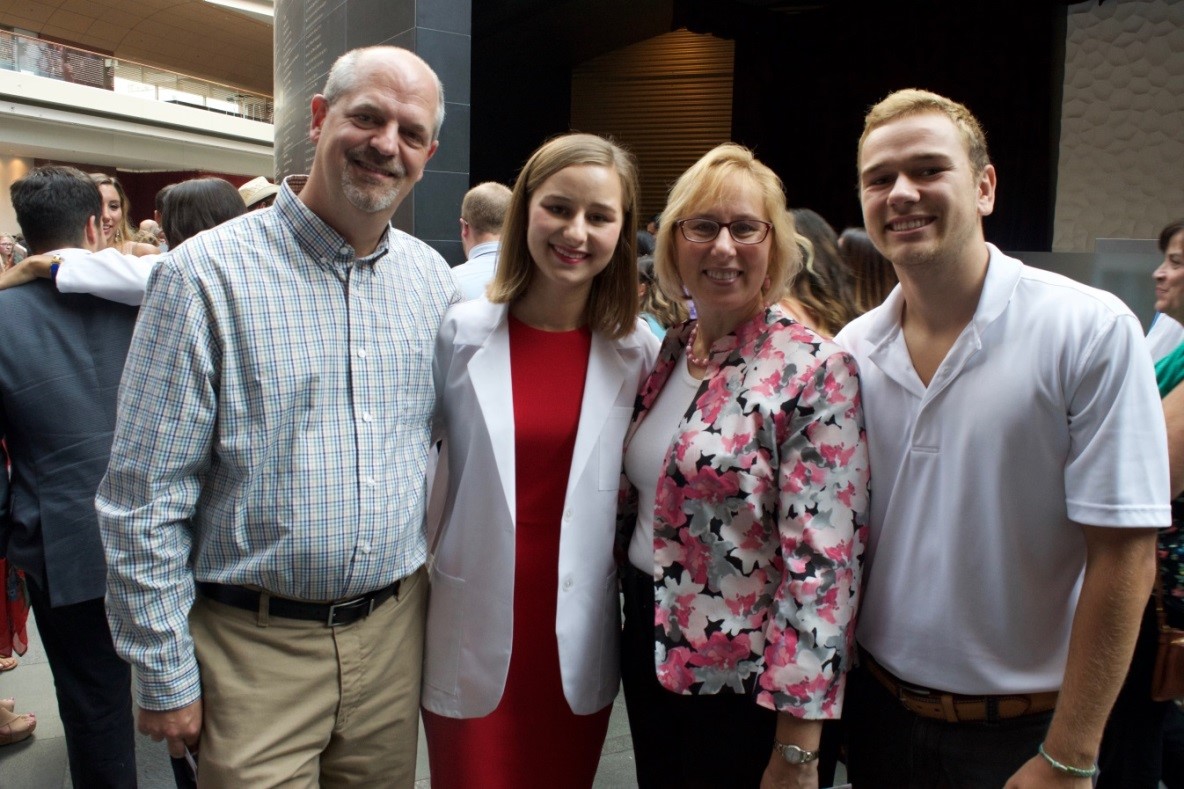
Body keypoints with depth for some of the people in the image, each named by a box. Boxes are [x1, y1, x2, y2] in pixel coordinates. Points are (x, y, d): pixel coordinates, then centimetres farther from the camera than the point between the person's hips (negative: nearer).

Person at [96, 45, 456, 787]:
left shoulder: (433, 280, 2)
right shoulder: (206, 275, -12)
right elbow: (145, 499, -9)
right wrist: (164, 675, -7)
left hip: (395, 630, 5)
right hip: (256, 645, -4)